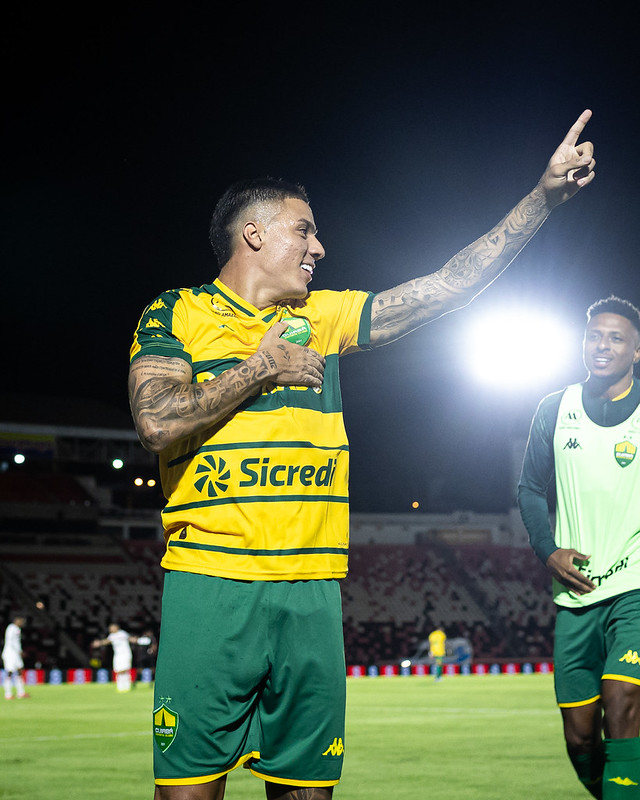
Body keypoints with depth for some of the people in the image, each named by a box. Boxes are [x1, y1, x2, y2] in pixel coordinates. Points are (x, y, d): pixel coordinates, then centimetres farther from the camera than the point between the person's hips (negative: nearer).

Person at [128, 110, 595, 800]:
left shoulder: (321, 317, 18)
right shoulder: (176, 314, 7)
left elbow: (448, 286, 15)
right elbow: (159, 423, -10)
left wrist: (545, 195, 12)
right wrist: (264, 367, -2)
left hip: (311, 592, 4)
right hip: (211, 586, -4)